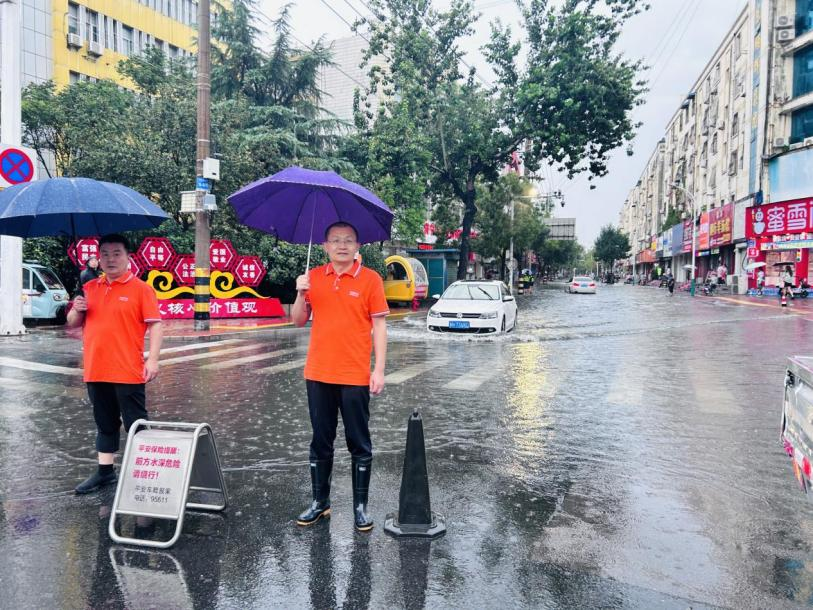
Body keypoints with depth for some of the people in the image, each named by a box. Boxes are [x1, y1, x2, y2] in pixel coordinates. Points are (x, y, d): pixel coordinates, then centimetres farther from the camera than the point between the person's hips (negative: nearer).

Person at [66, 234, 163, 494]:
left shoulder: (140, 288, -5)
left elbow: (155, 325, -9)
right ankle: (105, 471, 28)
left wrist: (153, 359, -18)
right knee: (105, 423, 17)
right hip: (96, 371, 6)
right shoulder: (89, 288, 12)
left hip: (128, 371, -5)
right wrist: (77, 310, -4)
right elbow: (73, 323, 19)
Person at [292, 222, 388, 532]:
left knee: (359, 443, 6)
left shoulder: (370, 279, -4)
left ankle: (360, 506, 18)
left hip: (355, 376, -3)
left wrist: (379, 370, -10)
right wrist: (301, 294, -10)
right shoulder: (314, 277, 6)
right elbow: (299, 321, 9)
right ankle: (320, 501, 27)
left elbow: (379, 326, -4)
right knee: (320, 441, 13)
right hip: (318, 374, 4)